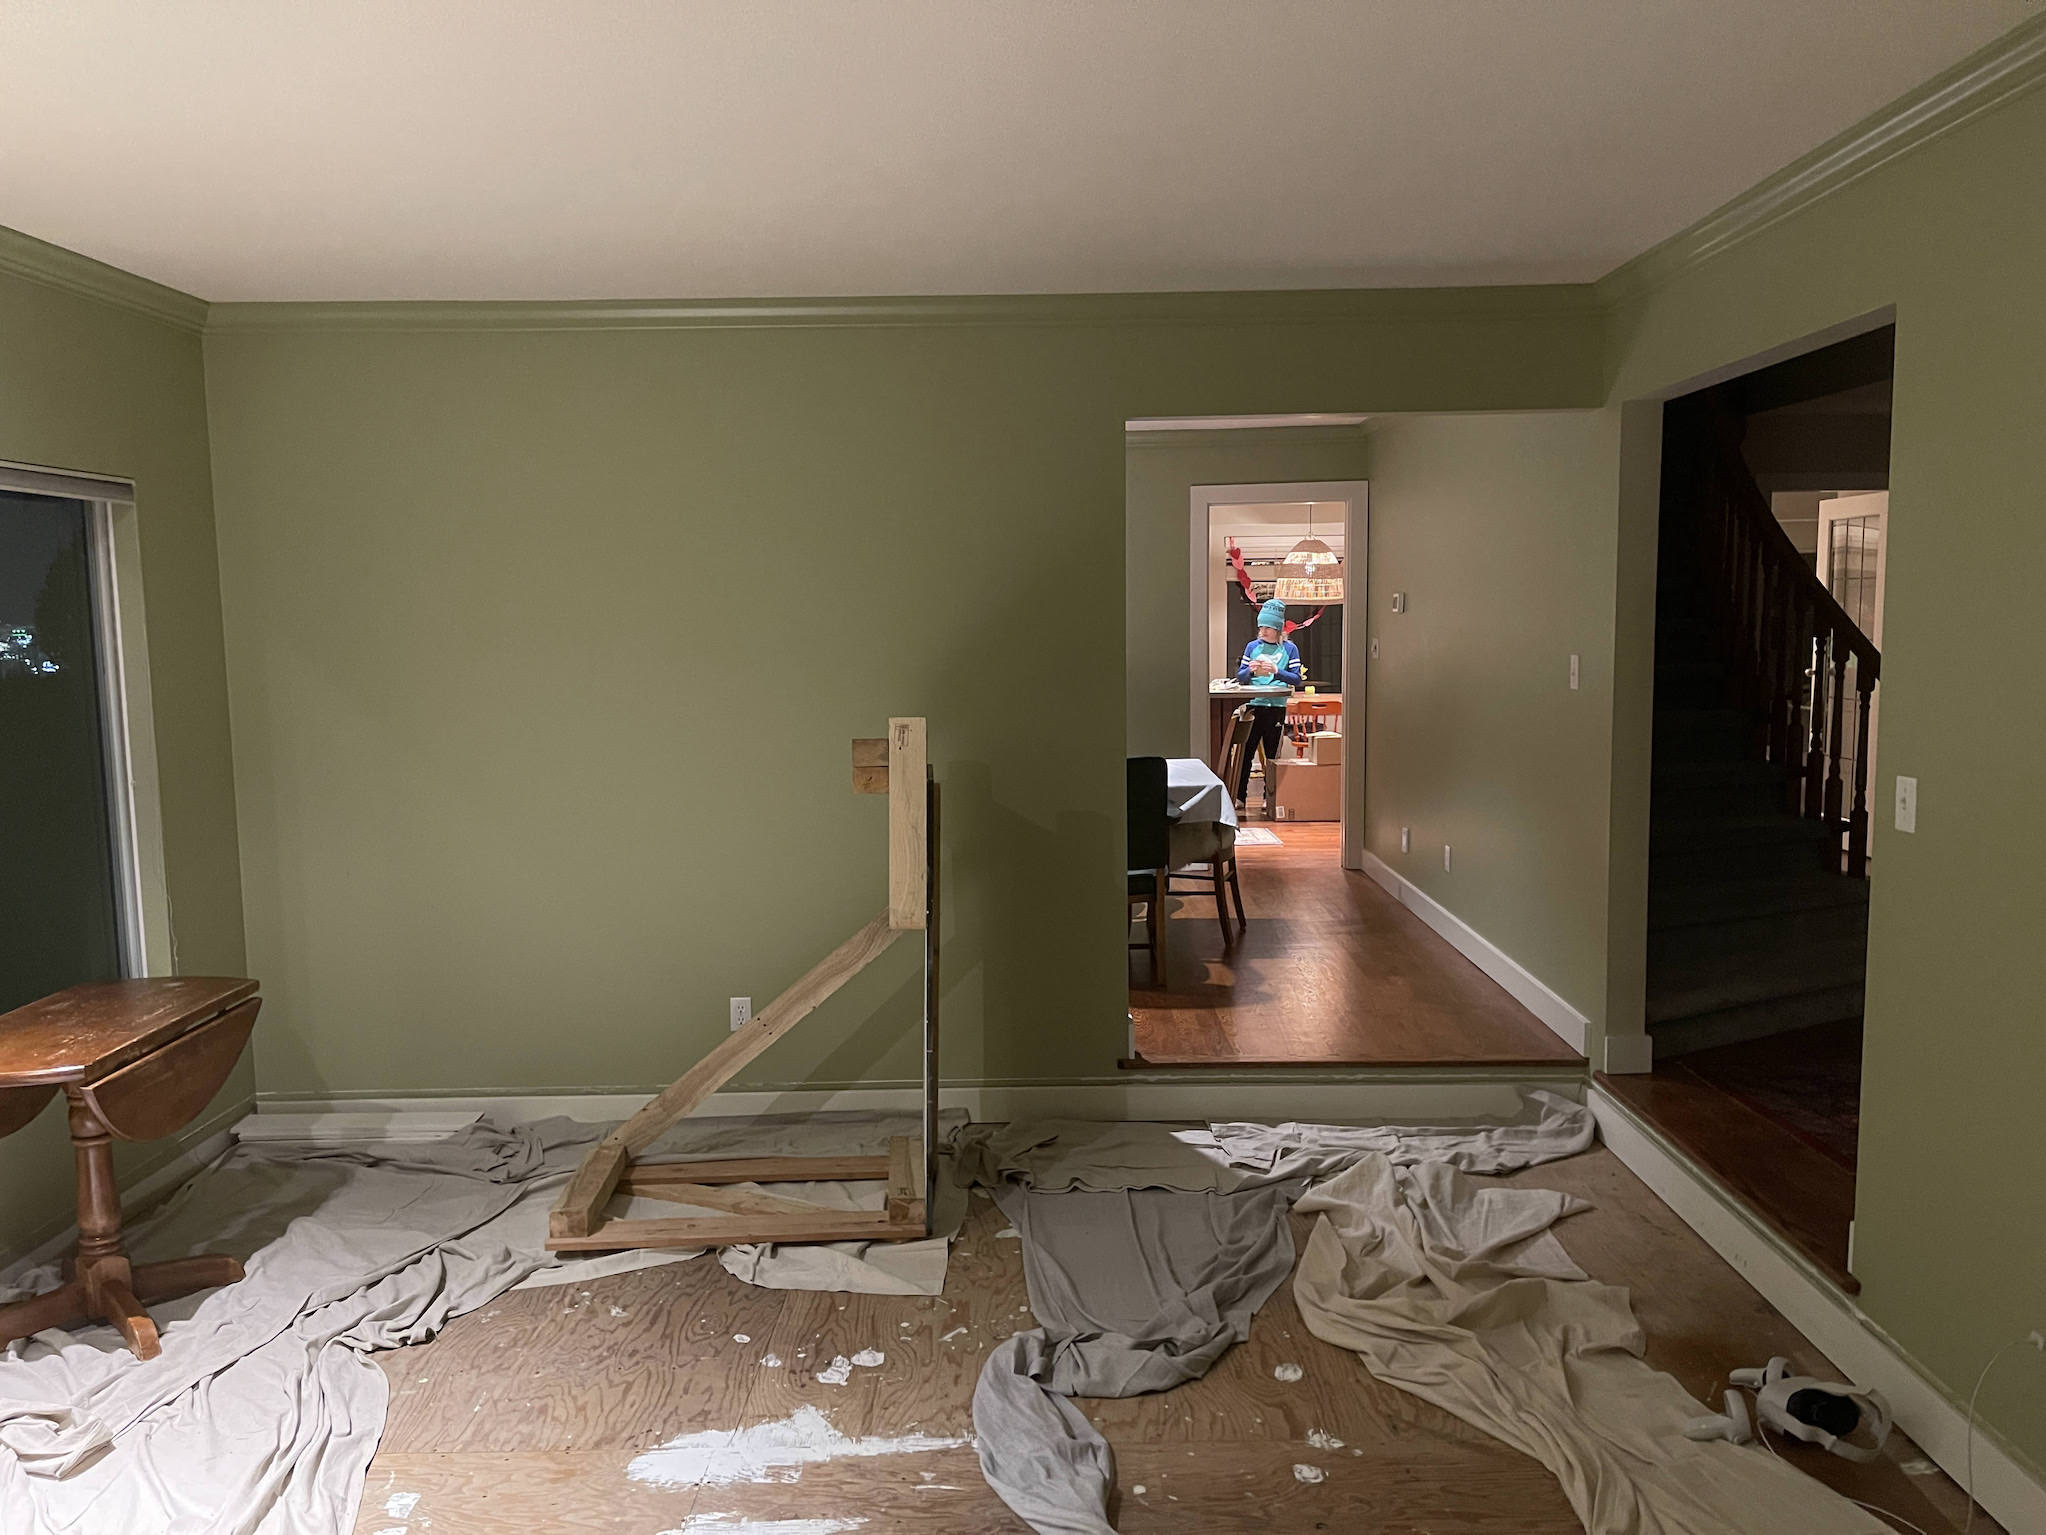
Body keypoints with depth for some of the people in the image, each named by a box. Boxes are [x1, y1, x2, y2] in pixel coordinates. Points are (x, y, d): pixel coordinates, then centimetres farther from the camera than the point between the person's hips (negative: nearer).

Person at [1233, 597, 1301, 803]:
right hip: (1253, 706, 1)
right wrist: (1251, 671, -12)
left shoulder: (1290, 649, 5)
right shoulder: (1252, 646, 10)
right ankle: (1239, 796, 4)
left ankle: (1270, 796, 14)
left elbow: (1296, 679, -3)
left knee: (1272, 755, 5)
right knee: (1245, 751, -1)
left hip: (1276, 707, -1)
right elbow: (1240, 677, 8)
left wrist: (1276, 671, -17)